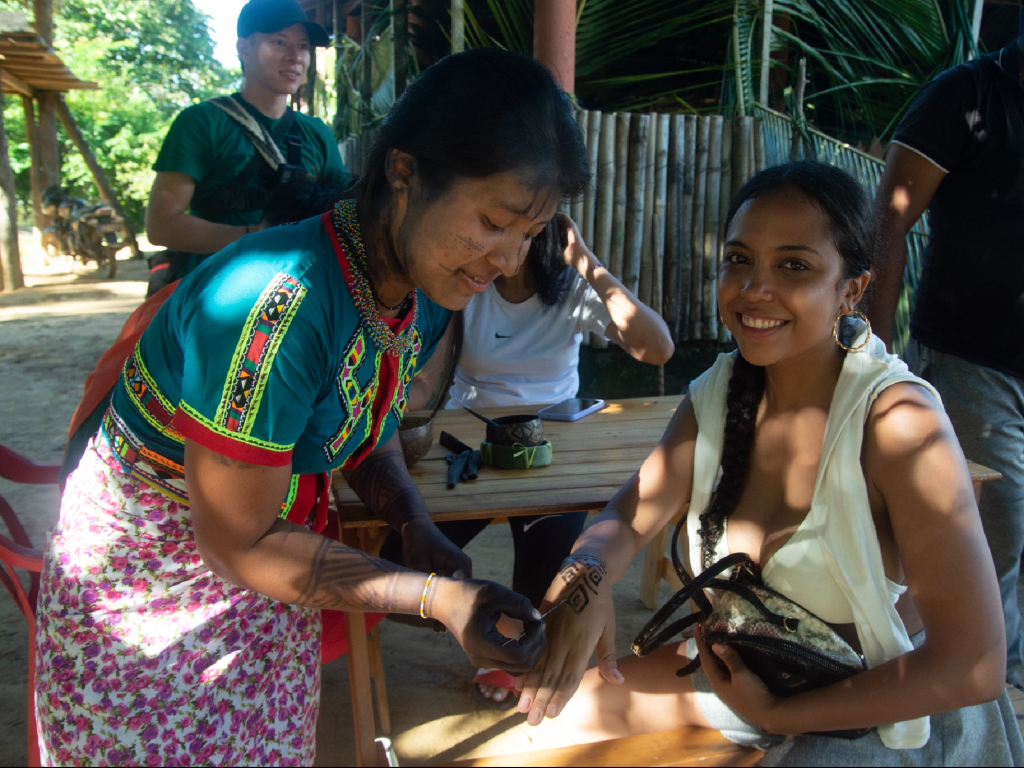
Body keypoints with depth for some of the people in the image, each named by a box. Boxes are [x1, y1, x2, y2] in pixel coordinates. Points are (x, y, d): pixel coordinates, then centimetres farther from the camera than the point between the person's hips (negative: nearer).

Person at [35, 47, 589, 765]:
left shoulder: (425, 299, -11)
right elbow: (237, 543, -27)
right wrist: (435, 596, -29)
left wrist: (419, 527, -11)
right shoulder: (277, 305, -36)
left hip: (267, 550, 7)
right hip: (147, 575, -6)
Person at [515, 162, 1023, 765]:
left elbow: (972, 667, -26)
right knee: (565, 710, -3)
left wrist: (777, 714, -20)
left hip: (890, 711, -5)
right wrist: (586, 578, -31)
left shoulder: (898, 421, -26)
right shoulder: (717, 395, -6)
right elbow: (627, 520, -7)